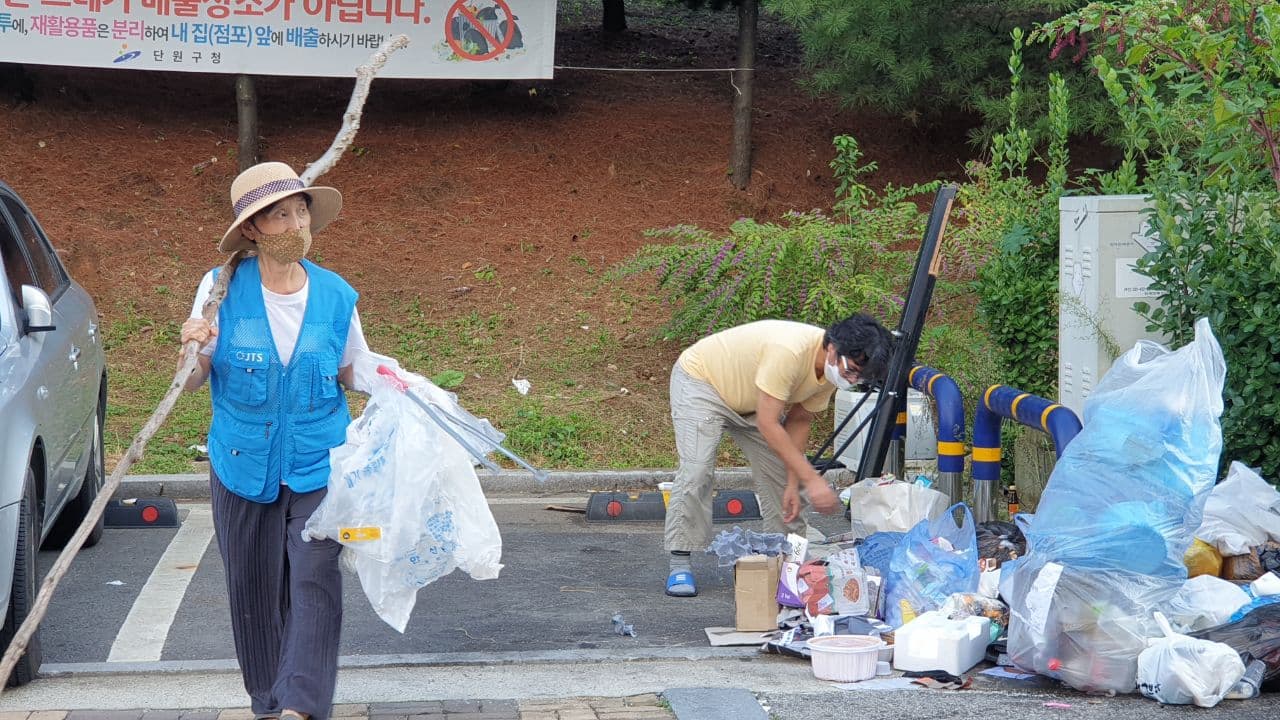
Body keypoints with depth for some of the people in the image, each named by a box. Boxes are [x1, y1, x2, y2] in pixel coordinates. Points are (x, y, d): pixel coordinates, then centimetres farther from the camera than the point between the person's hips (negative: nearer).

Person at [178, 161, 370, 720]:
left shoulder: (336, 296, -2)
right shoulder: (221, 289, -8)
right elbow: (192, 382, -2)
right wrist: (194, 349, -23)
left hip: (319, 464, 0)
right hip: (243, 464, 0)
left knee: (314, 579, -12)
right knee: (255, 588, 7)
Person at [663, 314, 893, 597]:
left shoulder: (833, 369, -15)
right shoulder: (788, 351, -41)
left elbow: (798, 421, -3)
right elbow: (768, 425, -38)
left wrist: (793, 483, -7)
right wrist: (811, 479, -38)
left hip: (750, 399, 8)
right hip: (700, 380, -8)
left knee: (780, 473, 3)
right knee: (696, 469, -22)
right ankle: (680, 564, -15)